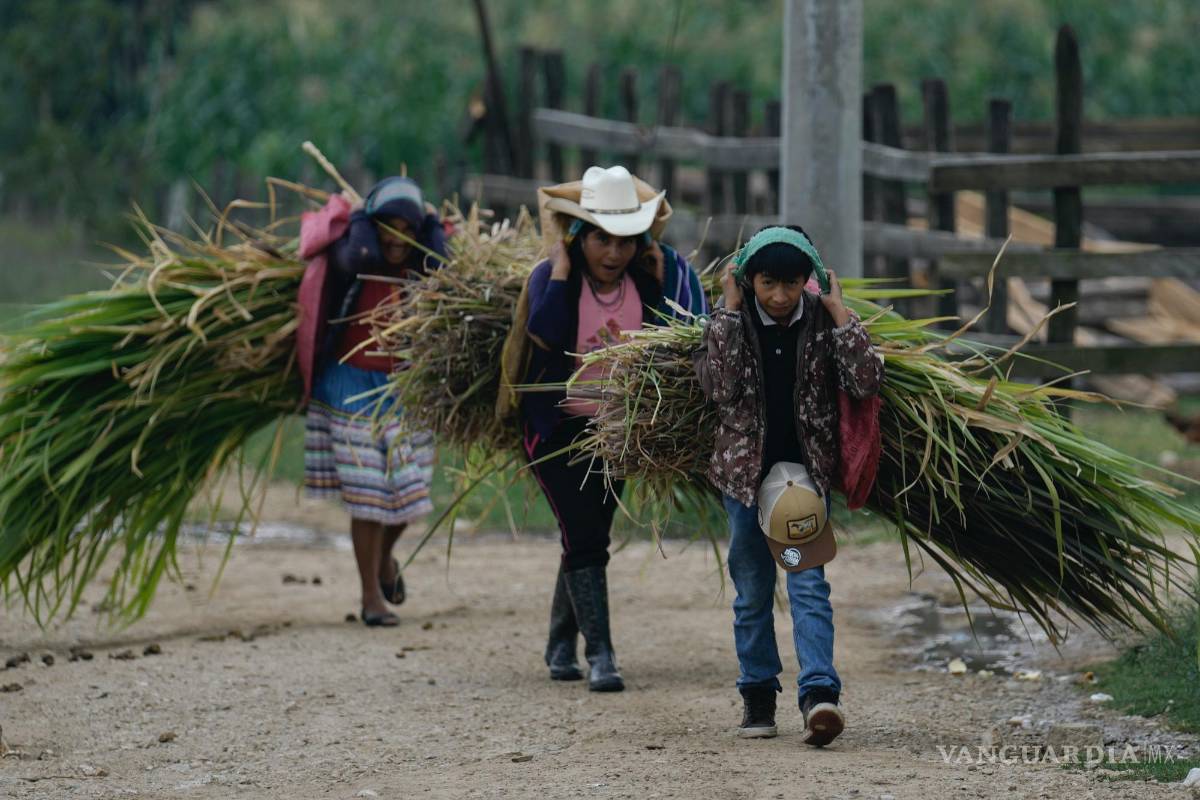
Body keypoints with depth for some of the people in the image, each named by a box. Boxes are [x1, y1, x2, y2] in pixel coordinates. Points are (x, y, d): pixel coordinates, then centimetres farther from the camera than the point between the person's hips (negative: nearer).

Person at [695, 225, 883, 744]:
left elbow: (866, 382, -16)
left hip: (806, 468, -1)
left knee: (808, 581, -13)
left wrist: (838, 312, -14)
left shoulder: (822, 322, -4)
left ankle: (819, 695, -23)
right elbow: (718, 387, -20)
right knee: (751, 590, 9)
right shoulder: (731, 321, -4)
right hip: (744, 470, 1)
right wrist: (729, 311, -17)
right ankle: (757, 696, 21)